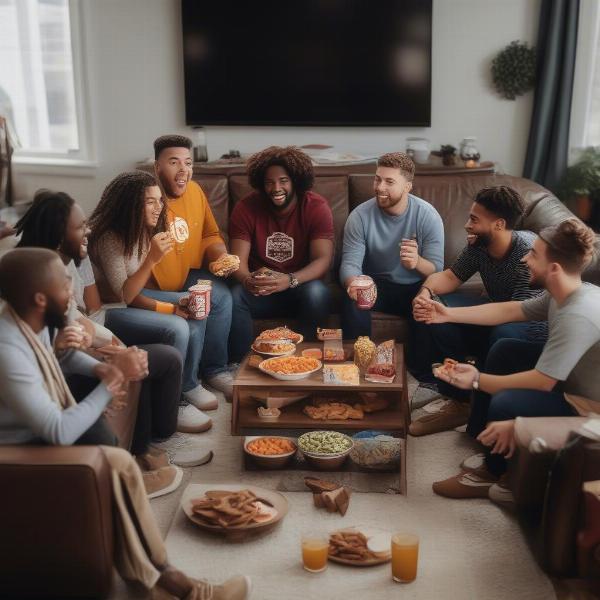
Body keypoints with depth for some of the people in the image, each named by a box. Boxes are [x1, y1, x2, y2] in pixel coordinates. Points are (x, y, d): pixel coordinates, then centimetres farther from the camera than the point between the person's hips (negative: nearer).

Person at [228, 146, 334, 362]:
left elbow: (323, 260, -19)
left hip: (301, 286, -1)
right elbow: (239, 260, -12)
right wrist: (247, 280, -37)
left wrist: (290, 280, -38)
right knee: (234, 296, -30)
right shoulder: (246, 208, -6)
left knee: (317, 292, -34)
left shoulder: (317, 207, -10)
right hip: (259, 289, 1)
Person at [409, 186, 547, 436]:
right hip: (498, 313, 7)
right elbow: (451, 276, 4)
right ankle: (459, 400, -10)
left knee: (504, 335, -41)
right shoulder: (478, 245, -7)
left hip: (535, 323, -7)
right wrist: (426, 291, -21)